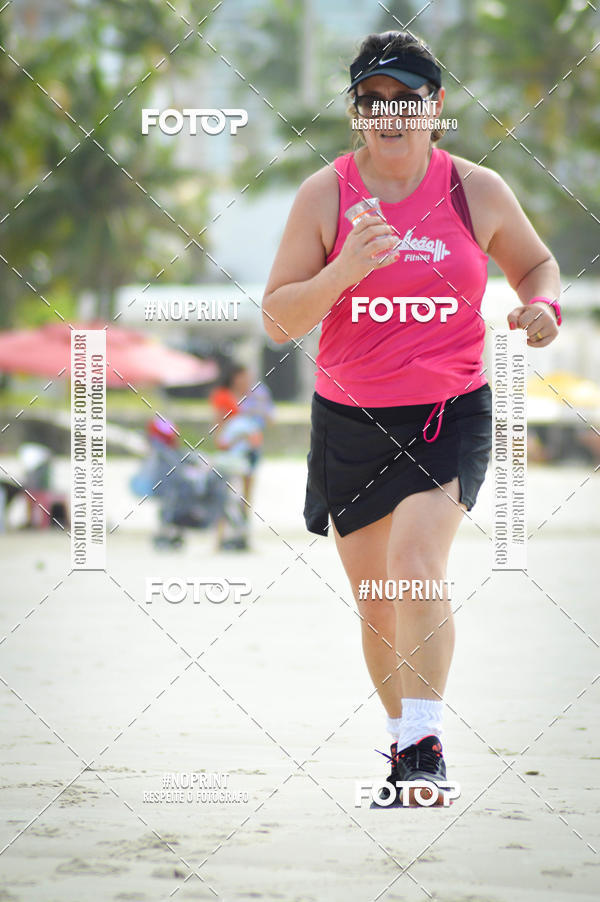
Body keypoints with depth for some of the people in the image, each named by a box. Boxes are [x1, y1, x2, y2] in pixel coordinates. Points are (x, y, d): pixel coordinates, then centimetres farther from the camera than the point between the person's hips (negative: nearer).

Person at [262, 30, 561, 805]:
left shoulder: (477, 191, -2)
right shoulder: (325, 195, -4)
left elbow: (536, 262, 18)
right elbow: (277, 320, -7)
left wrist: (541, 307, -5)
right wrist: (343, 272, -24)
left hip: (451, 414, -2)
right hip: (350, 421, 2)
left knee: (415, 562, -24)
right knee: (375, 602, 11)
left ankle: (426, 747, -21)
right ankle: (400, 740, 32)